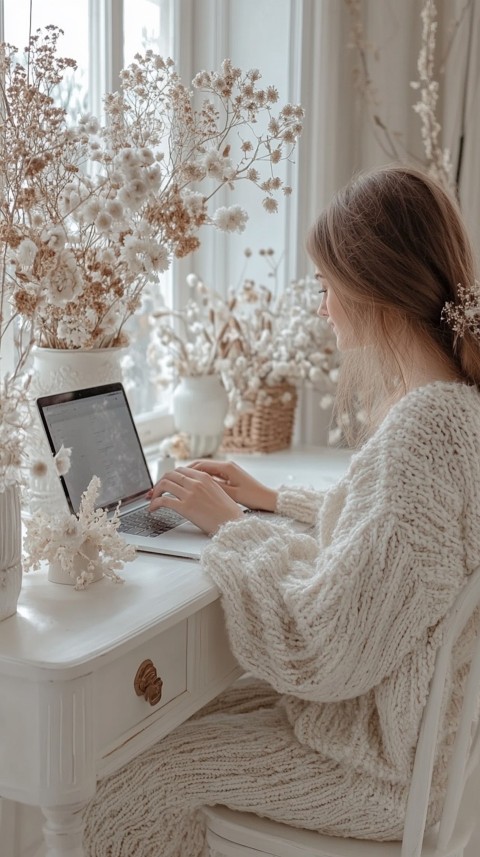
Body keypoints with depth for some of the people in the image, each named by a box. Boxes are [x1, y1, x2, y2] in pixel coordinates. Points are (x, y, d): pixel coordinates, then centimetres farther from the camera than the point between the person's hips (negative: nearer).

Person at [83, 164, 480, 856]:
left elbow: (318, 653, -29)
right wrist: (274, 500, 11)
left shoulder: (421, 430, -32)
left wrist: (232, 525, -15)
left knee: (130, 790, -2)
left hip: (389, 760, -9)